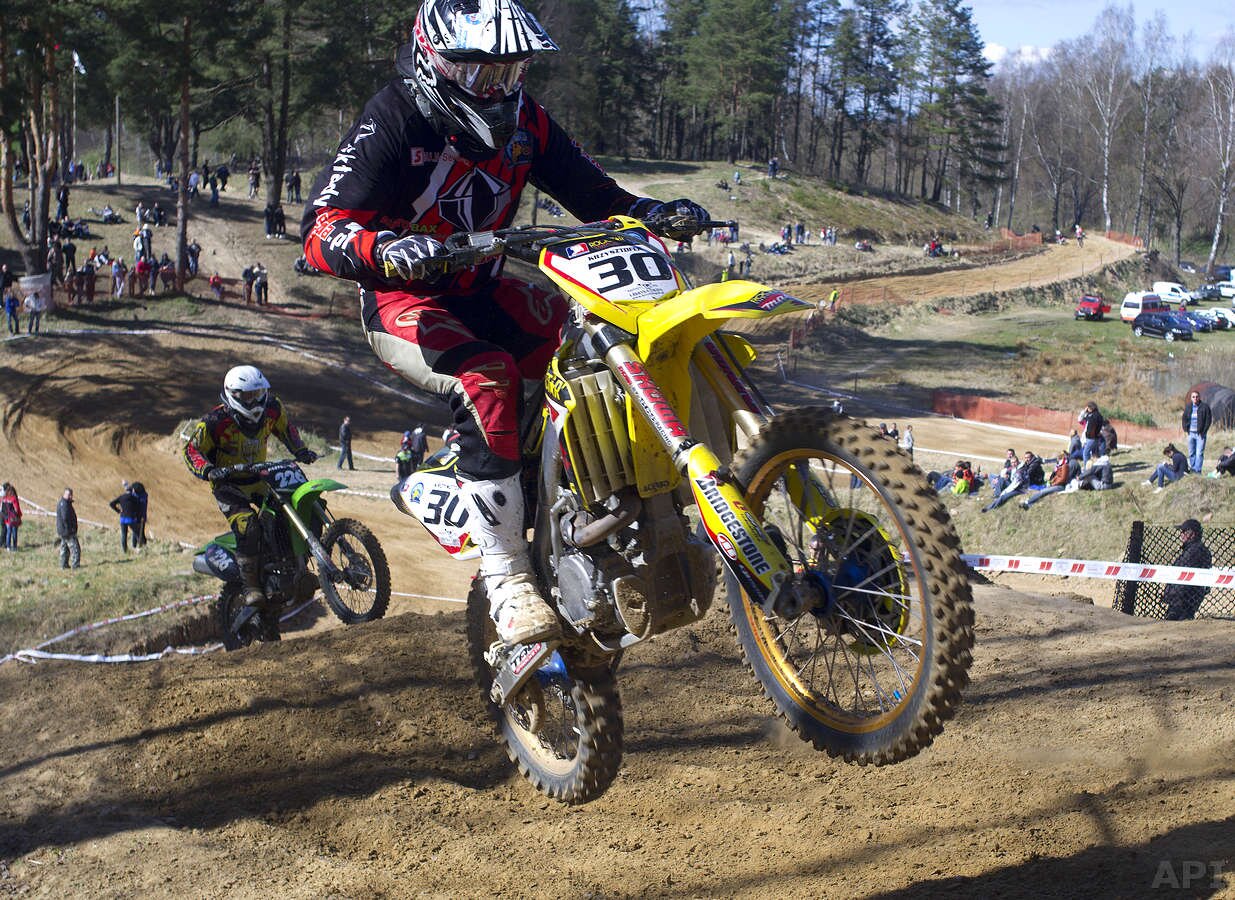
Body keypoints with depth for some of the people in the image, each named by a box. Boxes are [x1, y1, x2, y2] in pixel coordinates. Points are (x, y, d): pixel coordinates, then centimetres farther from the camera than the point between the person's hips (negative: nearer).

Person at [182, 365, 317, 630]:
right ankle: (251, 587, -20)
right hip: (229, 485, -6)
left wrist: (300, 451, 4)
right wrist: (208, 470, -31)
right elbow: (192, 449, -13)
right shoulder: (216, 421, -19)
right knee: (248, 529, -29)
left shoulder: (272, 408, -5)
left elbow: (285, 426, 17)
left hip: (260, 479, 6)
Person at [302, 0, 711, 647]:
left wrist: (656, 214, -15)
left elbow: (593, 194, 6)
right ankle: (506, 577, -33)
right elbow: (322, 229, -25)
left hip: (484, 292, 6)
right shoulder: (393, 122, -16)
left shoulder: (522, 121, 3)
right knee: (487, 379, -35)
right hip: (405, 303, -6)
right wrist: (391, 248, -46)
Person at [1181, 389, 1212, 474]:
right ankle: (1193, 469, 19)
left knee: (1199, 453, -7)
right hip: (1191, 433, 4)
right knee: (1191, 453, 10)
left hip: (1200, 434, -4)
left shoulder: (1205, 407, -6)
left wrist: (1204, 431, -9)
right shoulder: (1188, 406, 7)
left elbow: (1209, 419, -5)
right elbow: (1184, 418, 19)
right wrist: (1185, 428, 6)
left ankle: (1197, 470, -5)